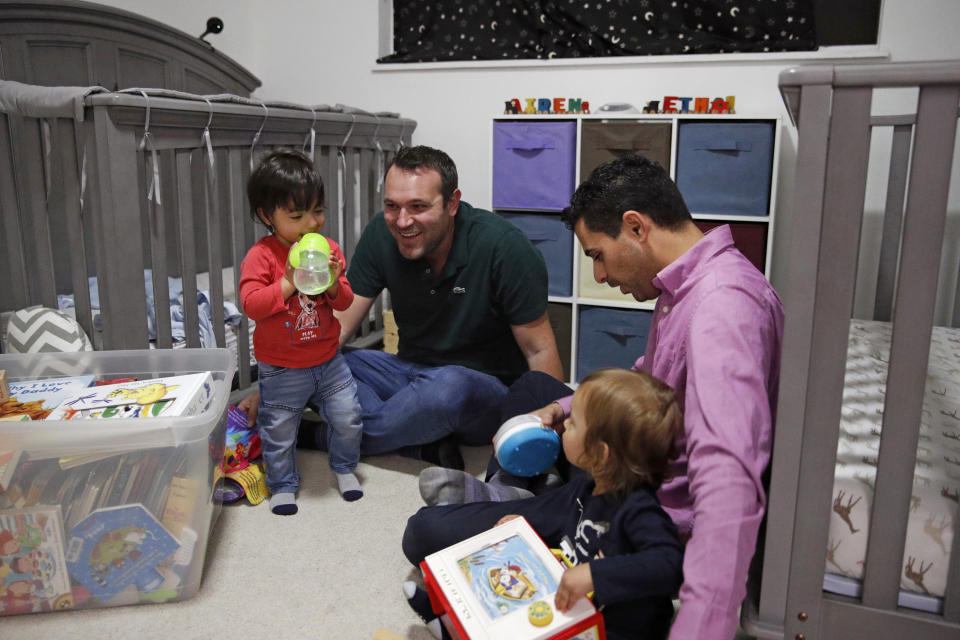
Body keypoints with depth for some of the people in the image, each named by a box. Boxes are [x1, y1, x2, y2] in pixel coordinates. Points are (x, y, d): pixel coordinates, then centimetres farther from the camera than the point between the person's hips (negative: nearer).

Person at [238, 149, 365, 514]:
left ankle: (344, 467, 33)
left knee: (347, 417, 7)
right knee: (279, 431, 8)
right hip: (281, 370, -3)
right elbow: (251, 304, -21)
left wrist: (334, 285, -20)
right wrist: (288, 283, -28)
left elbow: (345, 302, 1)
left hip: (328, 361, 3)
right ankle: (283, 485, 30)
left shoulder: (329, 249, -1)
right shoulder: (261, 256, -14)